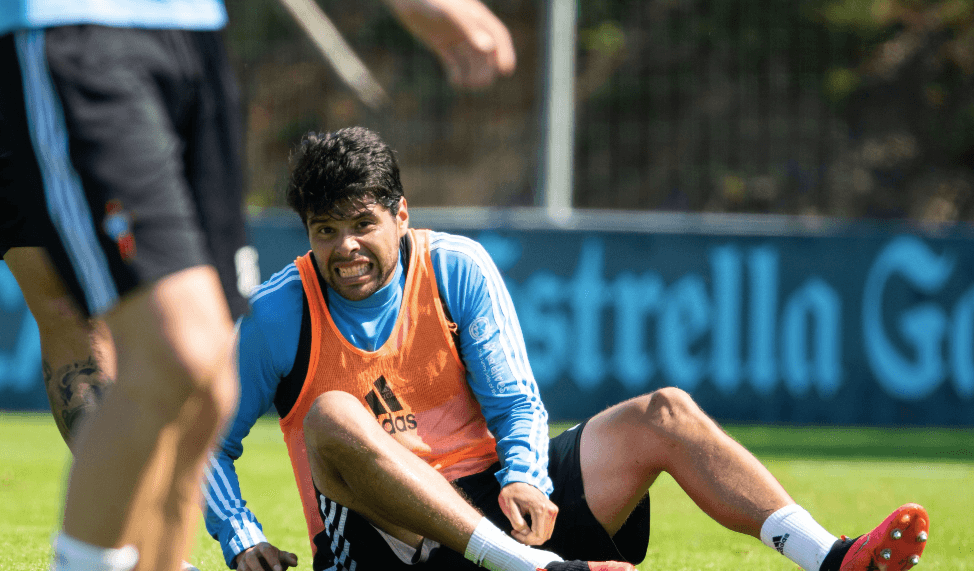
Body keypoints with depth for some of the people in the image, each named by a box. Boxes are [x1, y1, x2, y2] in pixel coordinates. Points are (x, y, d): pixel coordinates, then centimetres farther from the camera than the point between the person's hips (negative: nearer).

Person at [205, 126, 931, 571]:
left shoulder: (457, 269, 2)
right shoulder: (280, 313, -5)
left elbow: (517, 405, 2)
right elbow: (210, 442, 0)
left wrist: (522, 481, -19)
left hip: (486, 500, 4)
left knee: (663, 414, -13)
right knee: (332, 418, -35)